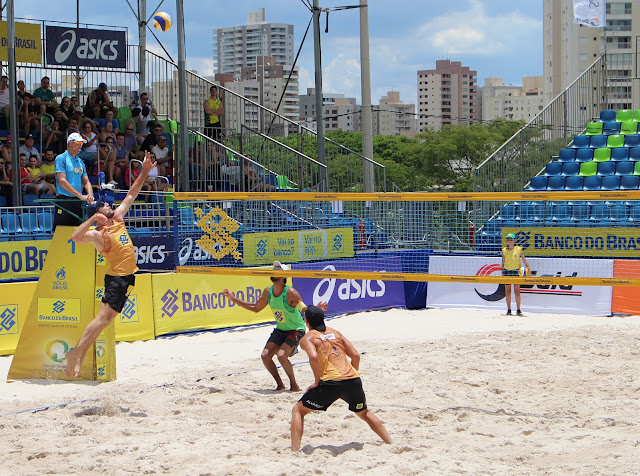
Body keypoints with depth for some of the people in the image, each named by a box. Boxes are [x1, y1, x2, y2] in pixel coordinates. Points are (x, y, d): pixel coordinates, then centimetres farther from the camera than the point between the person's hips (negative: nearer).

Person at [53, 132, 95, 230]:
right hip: (63, 200, -6)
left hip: (77, 202, 6)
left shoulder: (80, 162, 16)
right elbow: (62, 181, -14)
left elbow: (86, 182, 16)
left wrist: (90, 194, -8)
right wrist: (80, 196, -18)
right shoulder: (61, 158, -4)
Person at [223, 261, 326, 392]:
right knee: (265, 355, -7)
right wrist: (234, 299, 9)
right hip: (280, 330, 7)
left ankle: (294, 385, -4)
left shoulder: (290, 292, -23)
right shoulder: (268, 292, -4)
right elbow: (255, 308, 11)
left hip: (296, 330, -7)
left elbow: (305, 309, -22)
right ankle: (280, 384, 11)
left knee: (281, 355, -25)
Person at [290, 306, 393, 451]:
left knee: (298, 411, 10)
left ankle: (294, 451, -4)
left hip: (330, 382, -5)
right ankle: (391, 443, 31)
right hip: (353, 379, 5)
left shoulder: (307, 339, 6)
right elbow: (356, 355, 17)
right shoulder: (335, 332, 23)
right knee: (364, 413, 32)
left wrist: (317, 381, -7)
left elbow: (313, 357, -15)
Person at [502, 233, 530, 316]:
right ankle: (509, 310, 10)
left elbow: (524, 260, -2)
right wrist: (502, 273, 10)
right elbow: (503, 262, 11)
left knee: (517, 292, -4)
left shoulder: (519, 249, -1)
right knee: (507, 292, 4)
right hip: (507, 271, 2)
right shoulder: (504, 250, 6)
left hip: (516, 271, -2)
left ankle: (518, 310, 1)